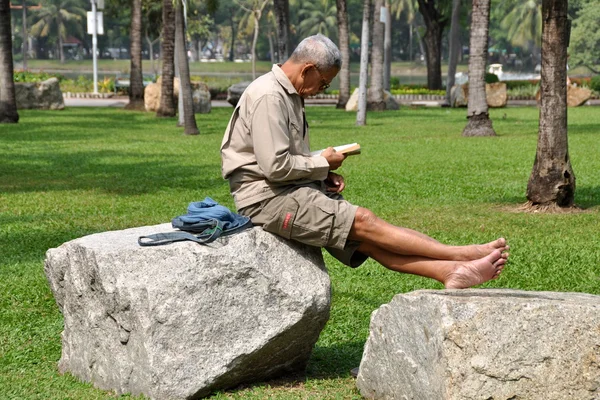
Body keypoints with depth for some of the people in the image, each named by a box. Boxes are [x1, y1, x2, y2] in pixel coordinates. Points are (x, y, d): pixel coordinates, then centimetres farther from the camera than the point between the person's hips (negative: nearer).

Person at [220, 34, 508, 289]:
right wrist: (323, 163, -8)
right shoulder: (268, 97, -17)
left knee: (365, 240, -7)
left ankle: (450, 272, -21)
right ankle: (460, 255, -17)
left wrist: (324, 176, 5)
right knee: (362, 221, -16)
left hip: (290, 190, 10)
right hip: (266, 197, -10)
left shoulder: (289, 94, 17)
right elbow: (275, 166, -23)